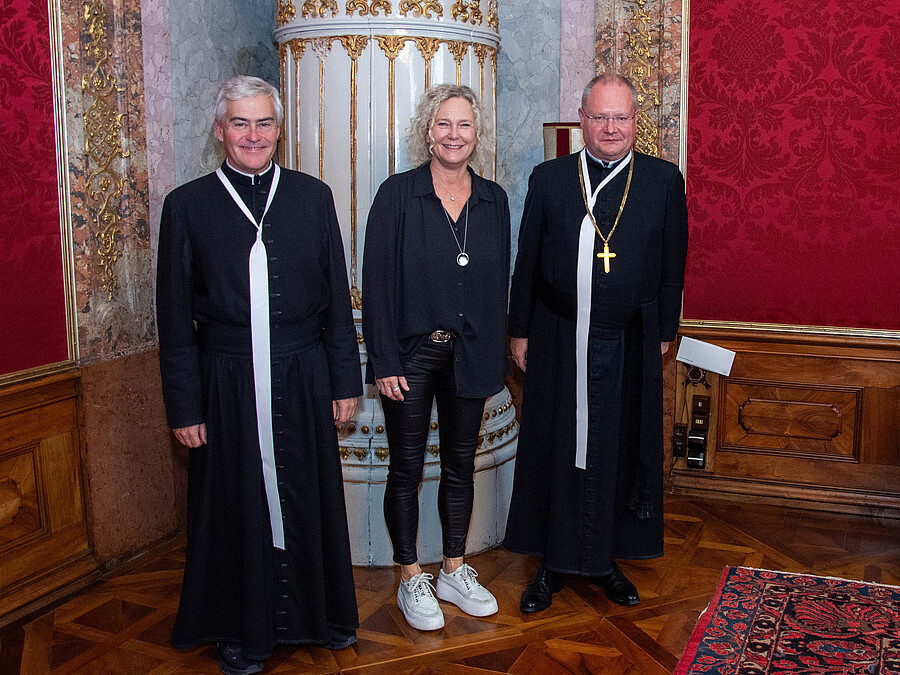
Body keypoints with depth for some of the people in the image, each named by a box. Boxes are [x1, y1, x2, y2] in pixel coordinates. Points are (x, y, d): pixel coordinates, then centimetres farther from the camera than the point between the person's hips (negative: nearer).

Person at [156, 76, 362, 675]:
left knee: (310, 501, 12)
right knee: (238, 507, 10)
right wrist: (184, 406, -2)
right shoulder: (188, 205, 0)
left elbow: (337, 299, 6)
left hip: (302, 380, 1)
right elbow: (175, 317, 1)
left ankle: (320, 613, 34)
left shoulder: (313, 196, 4)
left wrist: (345, 380, 3)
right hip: (227, 384, -1)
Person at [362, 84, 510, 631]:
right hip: (410, 354, -4)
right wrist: (384, 361, -13)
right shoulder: (398, 195, -7)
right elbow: (377, 281, -8)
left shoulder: (493, 200, 5)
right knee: (407, 468, 7)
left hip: (469, 354, 4)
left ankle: (454, 572, 30)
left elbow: (499, 284, 8)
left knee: (461, 464, 14)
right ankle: (411, 581, 22)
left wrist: (494, 362, 6)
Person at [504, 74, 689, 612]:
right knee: (556, 450, 7)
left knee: (620, 450, 9)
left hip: (629, 345, 0)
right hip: (559, 341, 0)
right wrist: (520, 331, 5)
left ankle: (608, 558, 27)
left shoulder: (665, 180, 2)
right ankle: (554, 562, 23)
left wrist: (664, 333, 4)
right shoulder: (549, 178, 2)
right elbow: (527, 261, 5)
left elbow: (672, 265, 6)